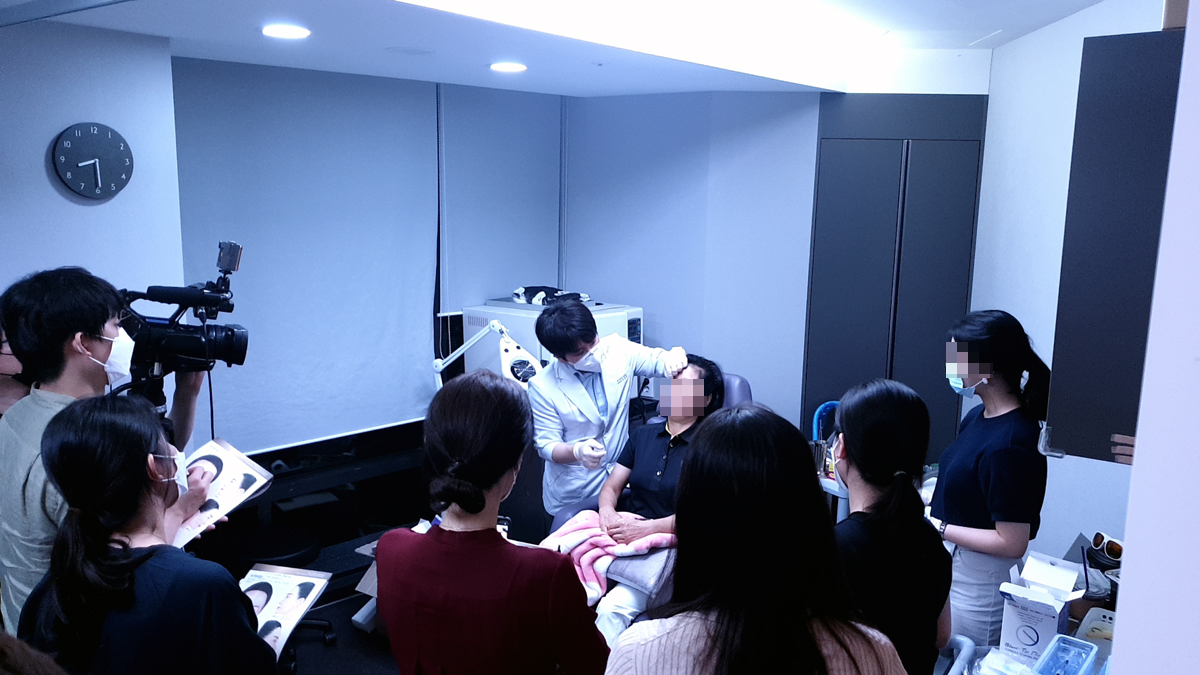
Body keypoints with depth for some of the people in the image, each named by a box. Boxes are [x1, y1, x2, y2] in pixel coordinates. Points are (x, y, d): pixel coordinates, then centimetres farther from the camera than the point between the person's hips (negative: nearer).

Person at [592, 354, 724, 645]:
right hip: (621, 538, 5)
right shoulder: (643, 435, 18)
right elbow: (612, 486, 16)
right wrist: (607, 512, -7)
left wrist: (647, 528, -17)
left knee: (613, 607, -33)